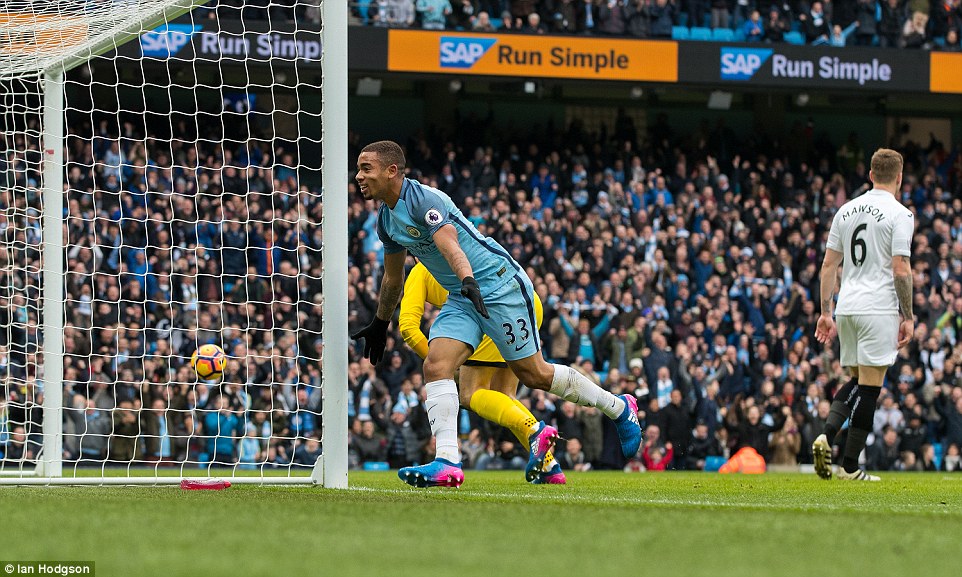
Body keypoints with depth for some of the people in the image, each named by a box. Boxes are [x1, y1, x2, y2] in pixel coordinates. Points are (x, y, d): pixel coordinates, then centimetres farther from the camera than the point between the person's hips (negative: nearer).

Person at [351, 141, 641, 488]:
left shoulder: (424, 199, -20)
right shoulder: (386, 220, 8)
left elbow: (449, 244, -37)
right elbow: (393, 277, 24)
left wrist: (467, 280, -53)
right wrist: (380, 324, 31)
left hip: (500, 284, -8)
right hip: (462, 298, 8)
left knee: (534, 374, -1)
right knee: (435, 366, -15)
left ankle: (620, 409, 19)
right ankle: (447, 463, -23)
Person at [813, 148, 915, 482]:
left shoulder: (846, 211, 12)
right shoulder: (899, 214, -7)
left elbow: (828, 265, 12)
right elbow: (901, 271, -13)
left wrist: (826, 312, 16)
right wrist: (908, 317, -6)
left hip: (847, 306, 6)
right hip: (879, 309, -6)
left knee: (857, 382, 18)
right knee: (869, 388, -2)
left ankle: (827, 435, -5)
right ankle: (850, 465, -2)